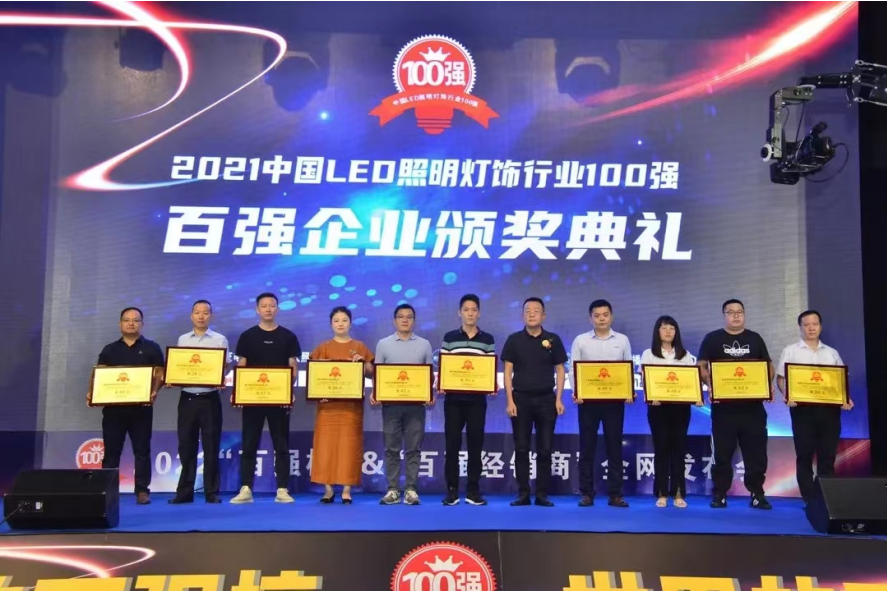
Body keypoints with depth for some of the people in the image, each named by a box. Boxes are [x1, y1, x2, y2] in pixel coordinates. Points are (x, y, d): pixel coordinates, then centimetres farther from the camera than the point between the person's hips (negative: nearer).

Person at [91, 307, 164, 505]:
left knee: (142, 451, 1)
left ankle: (142, 490, 4)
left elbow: (159, 374, 1)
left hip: (141, 407, -2)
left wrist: (154, 392, -18)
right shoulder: (109, 350, 15)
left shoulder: (152, 348, 7)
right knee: (111, 451, 4)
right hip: (113, 406, 2)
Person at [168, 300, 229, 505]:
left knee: (211, 447, 1)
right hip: (187, 399, 2)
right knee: (186, 446, 5)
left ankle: (212, 492, 8)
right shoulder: (182, 340, 11)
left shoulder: (220, 340, 3)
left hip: (210, 399, -2)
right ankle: (185, 491, 13)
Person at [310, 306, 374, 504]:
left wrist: (363, 362, -13)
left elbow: (371, 373, 6)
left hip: (352, 403, 0)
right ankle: (328, 489, 5)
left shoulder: (360, 347, 8)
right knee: (326, 444, -3)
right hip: (328, 403, 0)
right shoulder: (323, 348, 8)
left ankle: (346, 490, 4)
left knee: (349, 445, -1)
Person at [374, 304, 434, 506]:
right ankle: (393, 490, 8)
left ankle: (411, 489, 7)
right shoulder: (383, 344, 7)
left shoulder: (424, 345, 8)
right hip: (391, 403, 0)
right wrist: (374, 393, -10)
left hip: (416, 403, 0)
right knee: (392, 449, 3)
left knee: (413, 449, 2)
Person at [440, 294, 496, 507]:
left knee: (475, 445, 4)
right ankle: (452, 490, 10)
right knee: (452, 445, 2)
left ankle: (473, 491, 12)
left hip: (477, 399, 0)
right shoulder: (449, 337, 6)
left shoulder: (487, 339, 7)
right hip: (453, 398, 0)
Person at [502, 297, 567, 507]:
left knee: (545, 449, 3)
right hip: (521, 399, 0)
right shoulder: (514, 340, 2)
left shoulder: (553, 340, 3)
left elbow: (560, 370, 6)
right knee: (521, 449, 3)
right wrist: (510, 400, -6)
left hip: (546, 399, 0)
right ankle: (523, 494, 11)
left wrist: (559, 399, -2)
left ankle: (542, 494, 11)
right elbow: (508, 371, 1)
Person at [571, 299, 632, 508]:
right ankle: (587, 493, 10)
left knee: (614, 446, 4)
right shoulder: (580, 341, 4)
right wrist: (576, 393, -13)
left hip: (614, 399, 1)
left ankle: (615, 494, 11)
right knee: (587, 446, 3)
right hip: (588, 399, -1)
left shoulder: (622, 340, 8)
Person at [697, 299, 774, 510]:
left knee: (756, 450, 2)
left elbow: (768, 365, 13)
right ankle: (719, 494, 10)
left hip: (752, 404, 2)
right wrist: (709, 385, -17)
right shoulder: (712, 339, 5)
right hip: (723, 404, -2)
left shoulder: (755, 338, 13)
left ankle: (757, 493, 11)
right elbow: (701, 366, 1)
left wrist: (768, 385, -6)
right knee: (722, 451, 3)